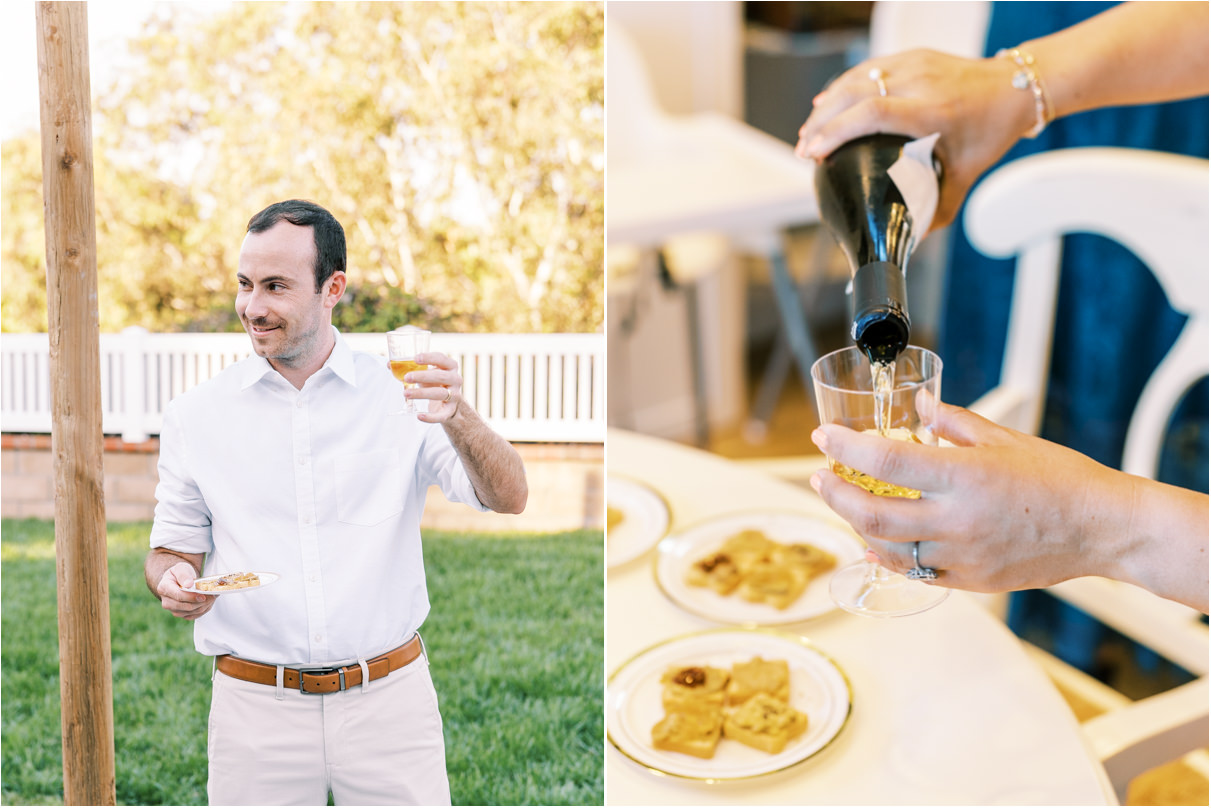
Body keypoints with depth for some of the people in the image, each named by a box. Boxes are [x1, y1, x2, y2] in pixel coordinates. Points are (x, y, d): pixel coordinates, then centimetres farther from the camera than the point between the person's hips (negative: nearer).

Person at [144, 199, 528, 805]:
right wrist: (173, 582, -13)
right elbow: (174, 548, 10)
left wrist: (457, 418, -29)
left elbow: (508, 500, -10)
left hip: (389, 702, -1)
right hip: (256, 708, 1)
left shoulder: (399, 392, -1)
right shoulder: (196, 414, 3)